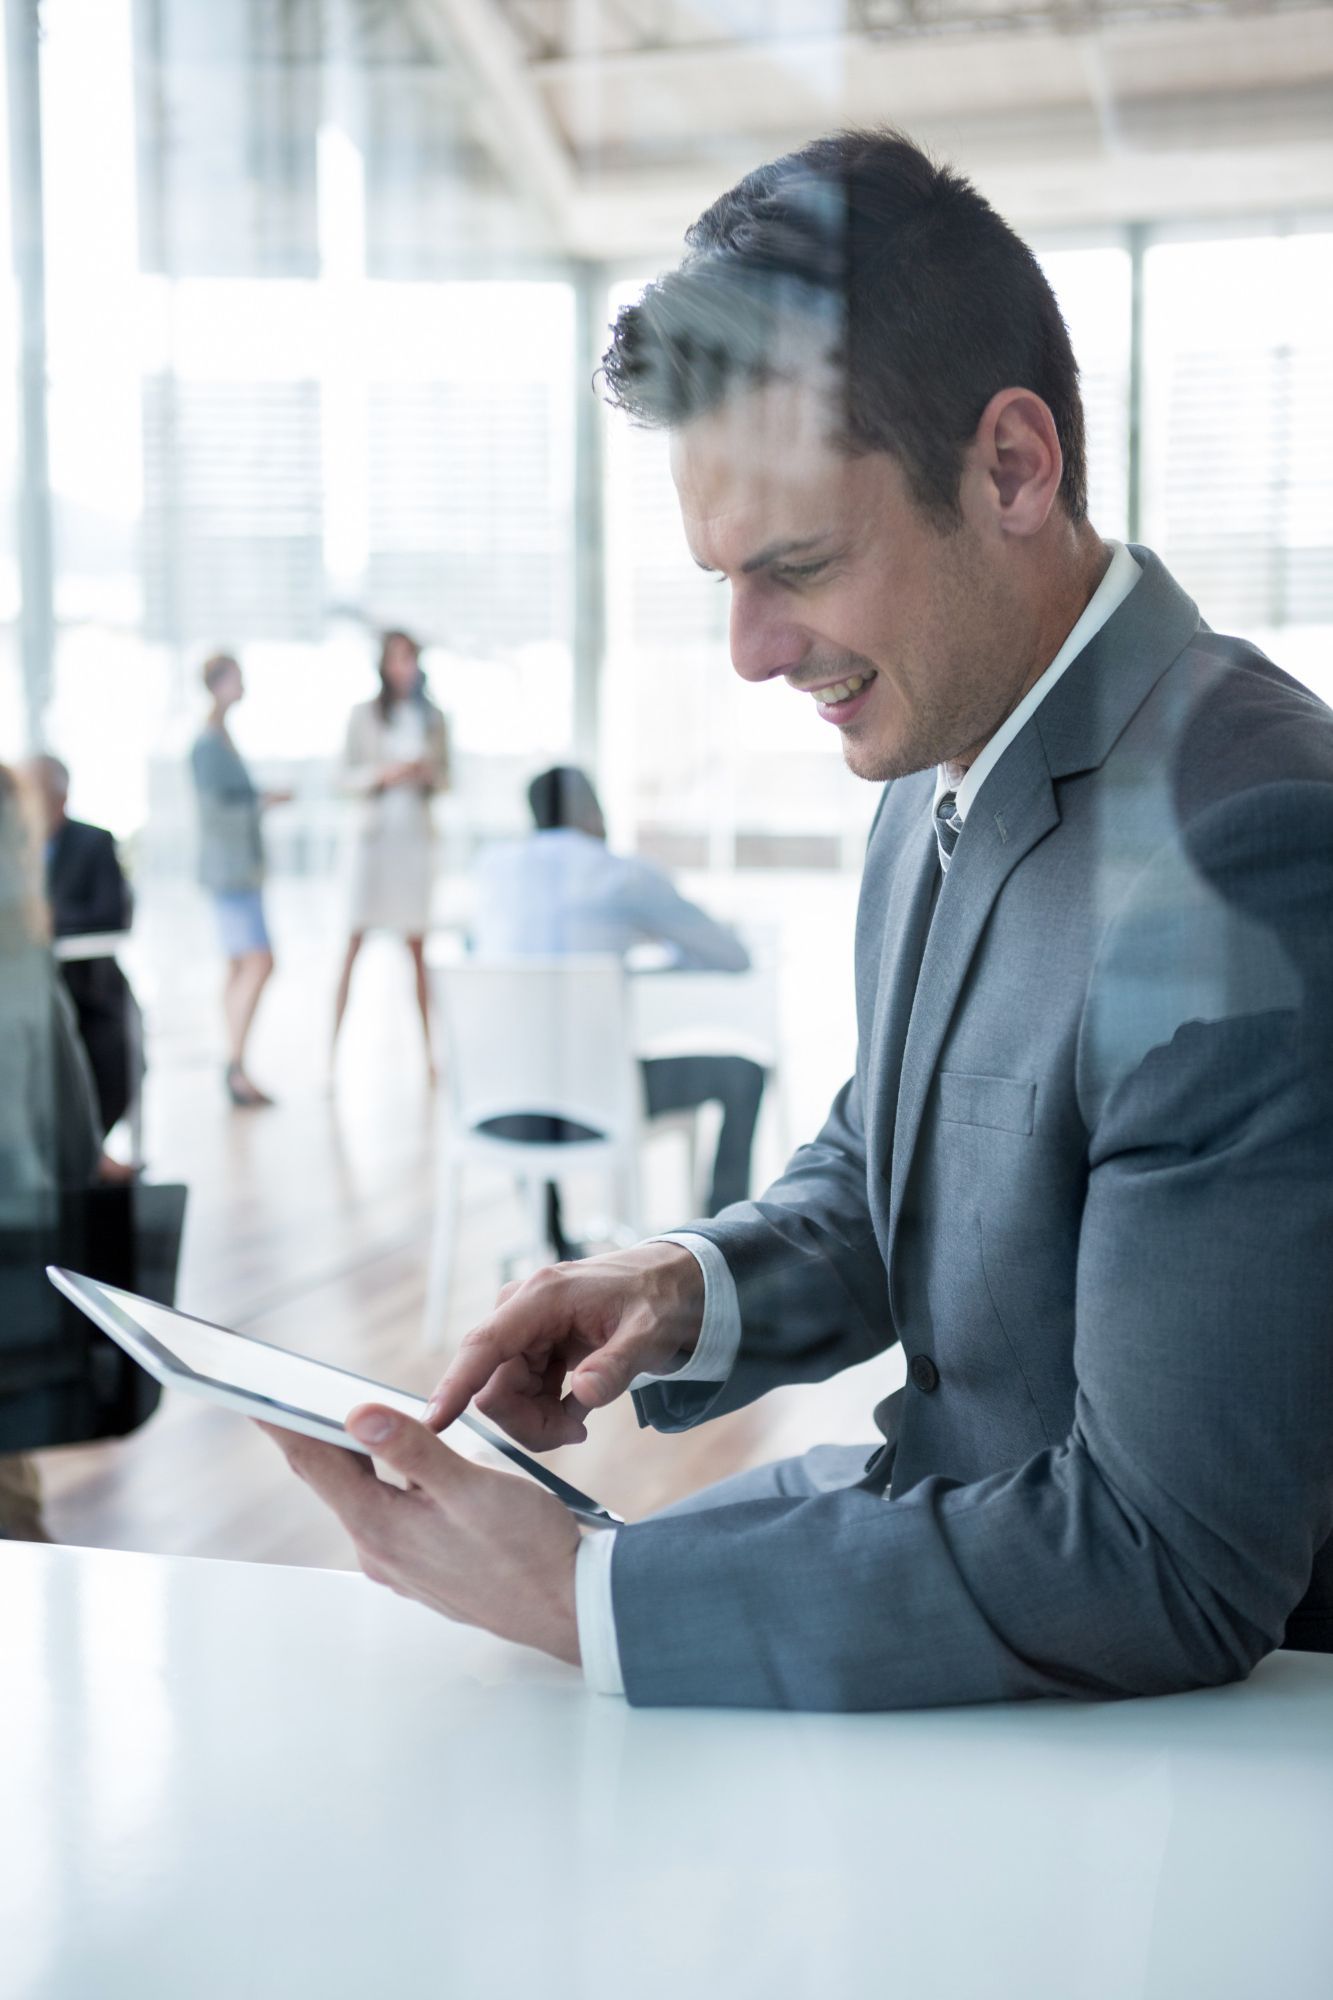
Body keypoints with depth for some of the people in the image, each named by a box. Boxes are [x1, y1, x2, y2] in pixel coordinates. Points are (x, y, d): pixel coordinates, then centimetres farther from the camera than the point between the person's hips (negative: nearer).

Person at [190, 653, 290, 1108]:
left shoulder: (222, 738, 15)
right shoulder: (208, 744, -15)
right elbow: (215, 809, -21)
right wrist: (263, 801, -13)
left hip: (241, 868, 10)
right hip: (230, 868, -10)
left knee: (241, 967, 8)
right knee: (259, 962, -13)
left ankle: (237, 1072, 11)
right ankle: (236, 1063, -11)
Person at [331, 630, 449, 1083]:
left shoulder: (432, 718, 10)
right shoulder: (363, 715, 4)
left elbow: (446, 778, 13)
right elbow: (348, 774, 3)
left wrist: (429, 773, -8)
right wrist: (382, 774, -15)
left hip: (417, 833, 2)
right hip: (375, 829, -2)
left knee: (417, 944, 4)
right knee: (355, 939, -8)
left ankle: (428, 1050, 7)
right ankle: (333, 1043, -7)